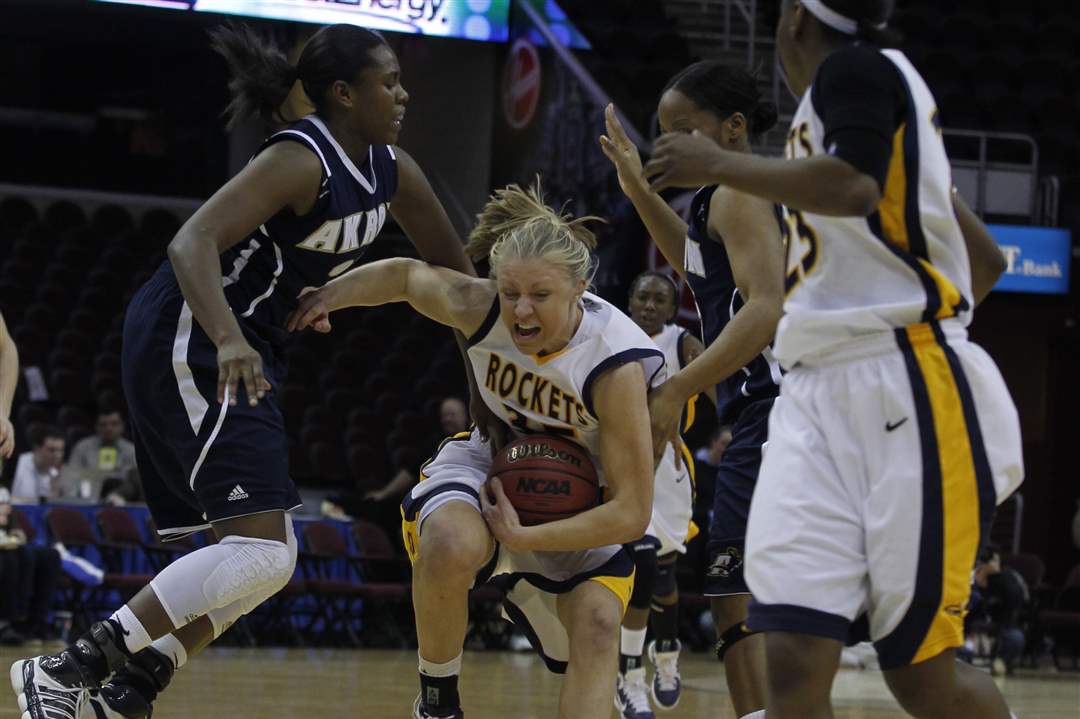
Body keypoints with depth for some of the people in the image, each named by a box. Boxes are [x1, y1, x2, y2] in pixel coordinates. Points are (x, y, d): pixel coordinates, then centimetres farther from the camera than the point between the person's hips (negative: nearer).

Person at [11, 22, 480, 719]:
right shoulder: (302, 160, -18)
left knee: (262, 557, 12)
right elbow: (193, 242, -29)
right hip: (189, 341, -10)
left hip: (247, 355, 10)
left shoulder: (392, 171, 8)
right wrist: (229, 343, -43)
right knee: (261, 553, -17)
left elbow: (453, 270, 20)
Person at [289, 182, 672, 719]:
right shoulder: (479, 309, -25)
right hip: (493, 459, 1)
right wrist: (327, 296, -13)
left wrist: (522, 537, -34)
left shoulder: (614, 366, -34)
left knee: (596, 626, -21)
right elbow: (407, 275, 0)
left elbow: (631, 514, -32)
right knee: (451, 544, -31)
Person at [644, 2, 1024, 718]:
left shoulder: (857, 68, -2)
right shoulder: (850, 88, 24)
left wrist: (718, 164, -12)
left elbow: (852, 188, -24)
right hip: (817, 397, 9)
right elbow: (987, 259, 30)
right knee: (794, 659, -8)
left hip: (907, 395, -9)